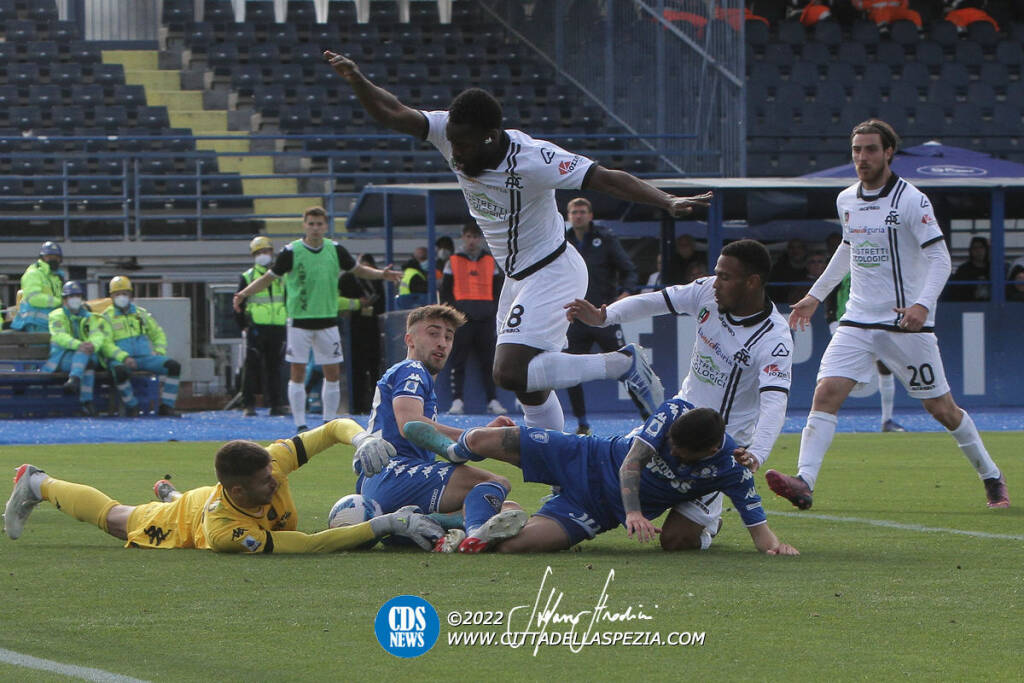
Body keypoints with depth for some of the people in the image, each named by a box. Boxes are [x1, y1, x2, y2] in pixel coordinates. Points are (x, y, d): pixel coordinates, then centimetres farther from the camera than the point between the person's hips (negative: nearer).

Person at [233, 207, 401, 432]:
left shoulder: (335, 250, 3)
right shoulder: (291, 251, -6)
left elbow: (358, 270, 18)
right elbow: (269, 277, 1)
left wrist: (381, 274, 3)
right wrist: (243, 294, -10)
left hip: (327, 320, 3)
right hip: (299, 321, -3)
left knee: (333, 373, 3)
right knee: (298, 372, -4)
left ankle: (329, 422, 14)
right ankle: (300, 425, 2)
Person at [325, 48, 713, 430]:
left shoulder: (532, 160, -28)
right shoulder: (451, 133, -10)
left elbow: (607, 180, -31)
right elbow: (392, 114, -10)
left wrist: (667, 202, -42)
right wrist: (356, 80, -27)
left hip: (553, 274, -8)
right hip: (518, 278, 8)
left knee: (511, 374, -21)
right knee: (530, 388, 14)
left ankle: (623, 363, -9)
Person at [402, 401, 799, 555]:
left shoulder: (731, 470, -23)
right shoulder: (676, 412, -21)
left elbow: (757, 525, -18)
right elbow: (631, 462, -26)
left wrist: (773, 544, -41)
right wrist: (633, 511, -42)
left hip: (602, 510, -1)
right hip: (588, 461, 1)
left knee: (515, 543, -23)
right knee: (481, 439, -8)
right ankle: (453, 452, 35)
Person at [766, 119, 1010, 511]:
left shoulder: (911, 200, -11)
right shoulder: (846, 201, 9)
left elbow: (939, 257, -14)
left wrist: (923, 304, -29)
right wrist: (816, 295, 28)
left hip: (906, 323, -5)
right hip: (857, 322, 5)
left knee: (941, 409, 4)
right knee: (826, 393, -16)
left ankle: (991, 477, 25)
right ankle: (803, 482, -25)